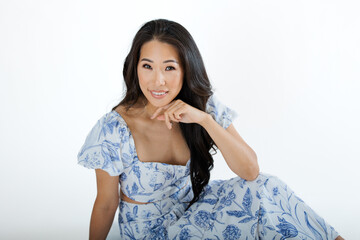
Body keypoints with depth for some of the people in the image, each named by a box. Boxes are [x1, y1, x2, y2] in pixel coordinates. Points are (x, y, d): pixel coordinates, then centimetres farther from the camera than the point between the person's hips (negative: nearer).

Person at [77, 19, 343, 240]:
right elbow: (106, 204, -10)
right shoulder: (112, 130, -23)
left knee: (263, 188, -22)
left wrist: (204, 119, -30)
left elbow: (251, 171, -19)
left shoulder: (204, 105, -13)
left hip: (195, 207, 4)